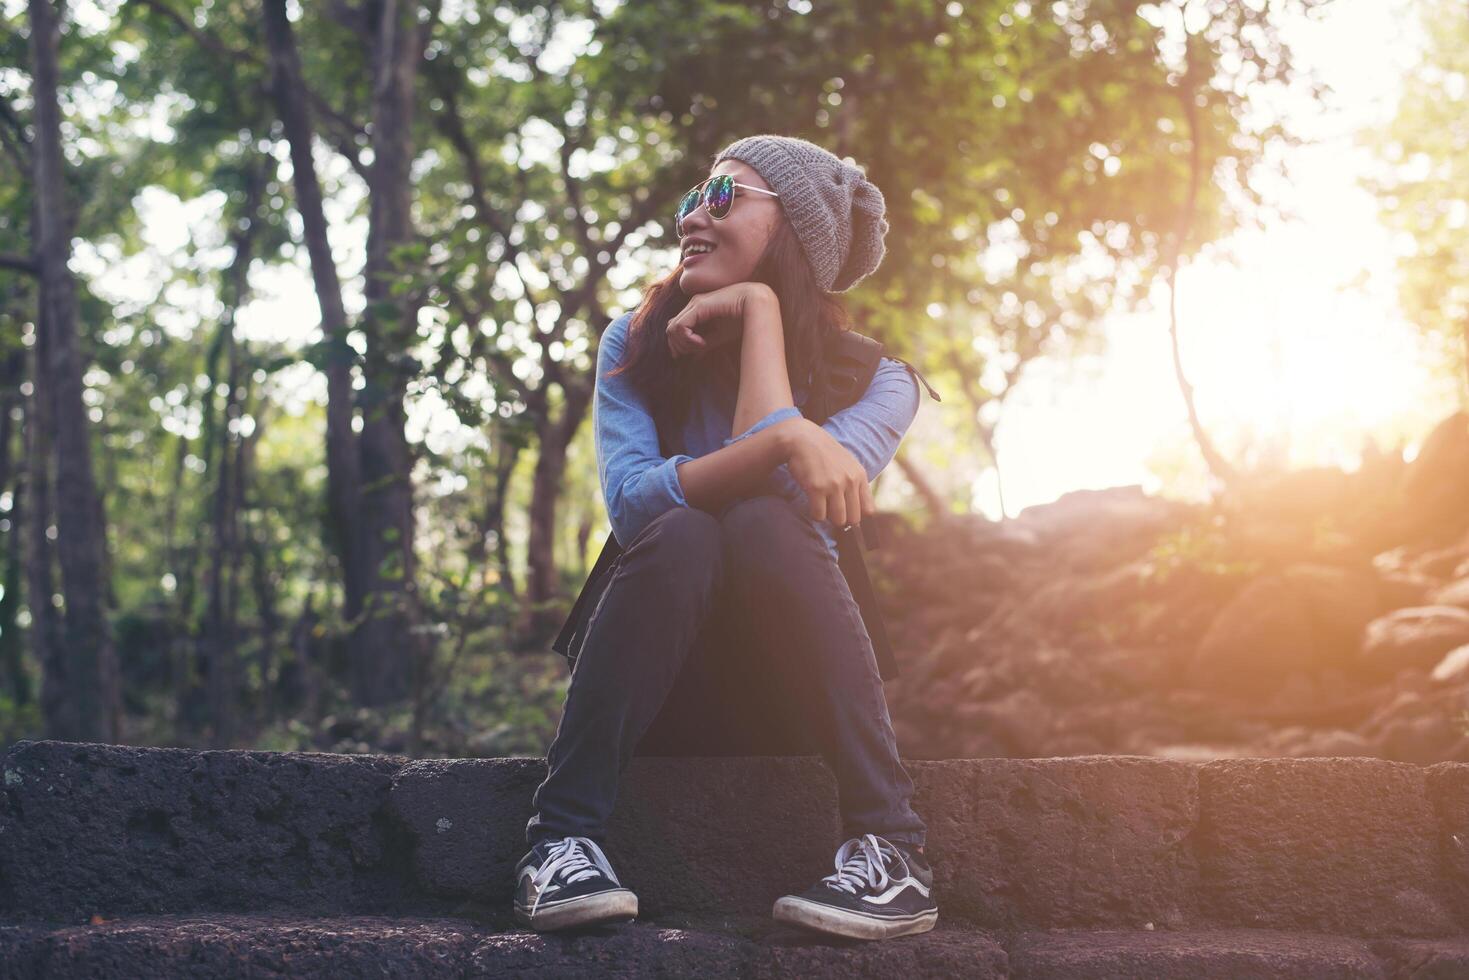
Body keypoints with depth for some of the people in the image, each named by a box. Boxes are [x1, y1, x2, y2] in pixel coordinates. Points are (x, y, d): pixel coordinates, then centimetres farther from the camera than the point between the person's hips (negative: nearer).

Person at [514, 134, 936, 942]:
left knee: (762, 524, -30)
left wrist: (758, 307, -13)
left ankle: (891, 851, -34)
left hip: (788, 693, 0)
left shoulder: (873, 378, -3)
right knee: (682, 535, -30)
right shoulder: (637, 345, 1)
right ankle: (561, 840, -32)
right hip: (661, 690, 1)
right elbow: (630, 500, -18)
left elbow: (777, 490, -23)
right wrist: (781, 441, -33)